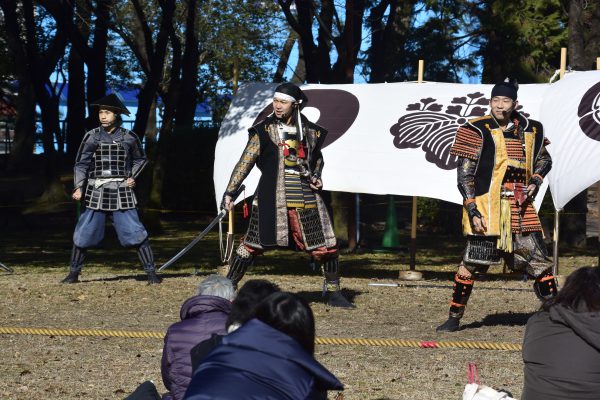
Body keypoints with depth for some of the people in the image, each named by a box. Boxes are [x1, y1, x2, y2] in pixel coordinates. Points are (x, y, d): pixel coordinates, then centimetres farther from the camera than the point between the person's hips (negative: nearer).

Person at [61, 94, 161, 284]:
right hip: (96, 192, 1)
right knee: (83, 234, 1)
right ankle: (73, 274, 14)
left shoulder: (128, 137, 2)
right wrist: (79, 187, -10)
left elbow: (141, 159, 19)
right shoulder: (92, 136, 2)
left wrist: (132, 177, 4)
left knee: (135, 233, -7)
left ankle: (151, 272, 0)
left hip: (121, 192, -1)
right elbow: (81, 163, 2)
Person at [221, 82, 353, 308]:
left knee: (326, 246, 3)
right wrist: (230, 192, -11)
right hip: (272, 198, -3)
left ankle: (333, 292, 19)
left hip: (305, 197, 3)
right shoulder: (264, 130, -2)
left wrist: (317, 176, 5)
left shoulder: (310, 131, 8)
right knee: (253, 243, -3)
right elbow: (246, 161, -4)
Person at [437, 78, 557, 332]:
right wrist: (472, 211, -14)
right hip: (487, 210, -4)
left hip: (521, 211, 4)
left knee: (540, 262, 6)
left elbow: (544, 160, 26)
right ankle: (454, 318, 7)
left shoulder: (530, 131, 9)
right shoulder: (477, 132, -5)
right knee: (470, 264, -5)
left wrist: (535, 181, 5)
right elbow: (464, 175, -7)